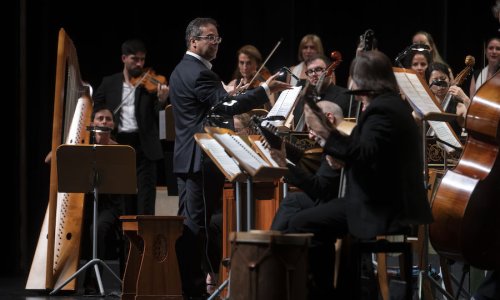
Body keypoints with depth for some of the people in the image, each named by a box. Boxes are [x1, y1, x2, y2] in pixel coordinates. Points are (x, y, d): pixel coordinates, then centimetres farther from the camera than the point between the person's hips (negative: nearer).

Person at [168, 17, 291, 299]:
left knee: (188, 223, 13)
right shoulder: (198, 73, -17)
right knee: (196, 223, -8)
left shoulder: (183, 69, 18)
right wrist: (265, 90, -24)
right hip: (201, 159, -11)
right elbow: (227, 106, -25)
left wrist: (224, 93, 16)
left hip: (188, 159, 11)